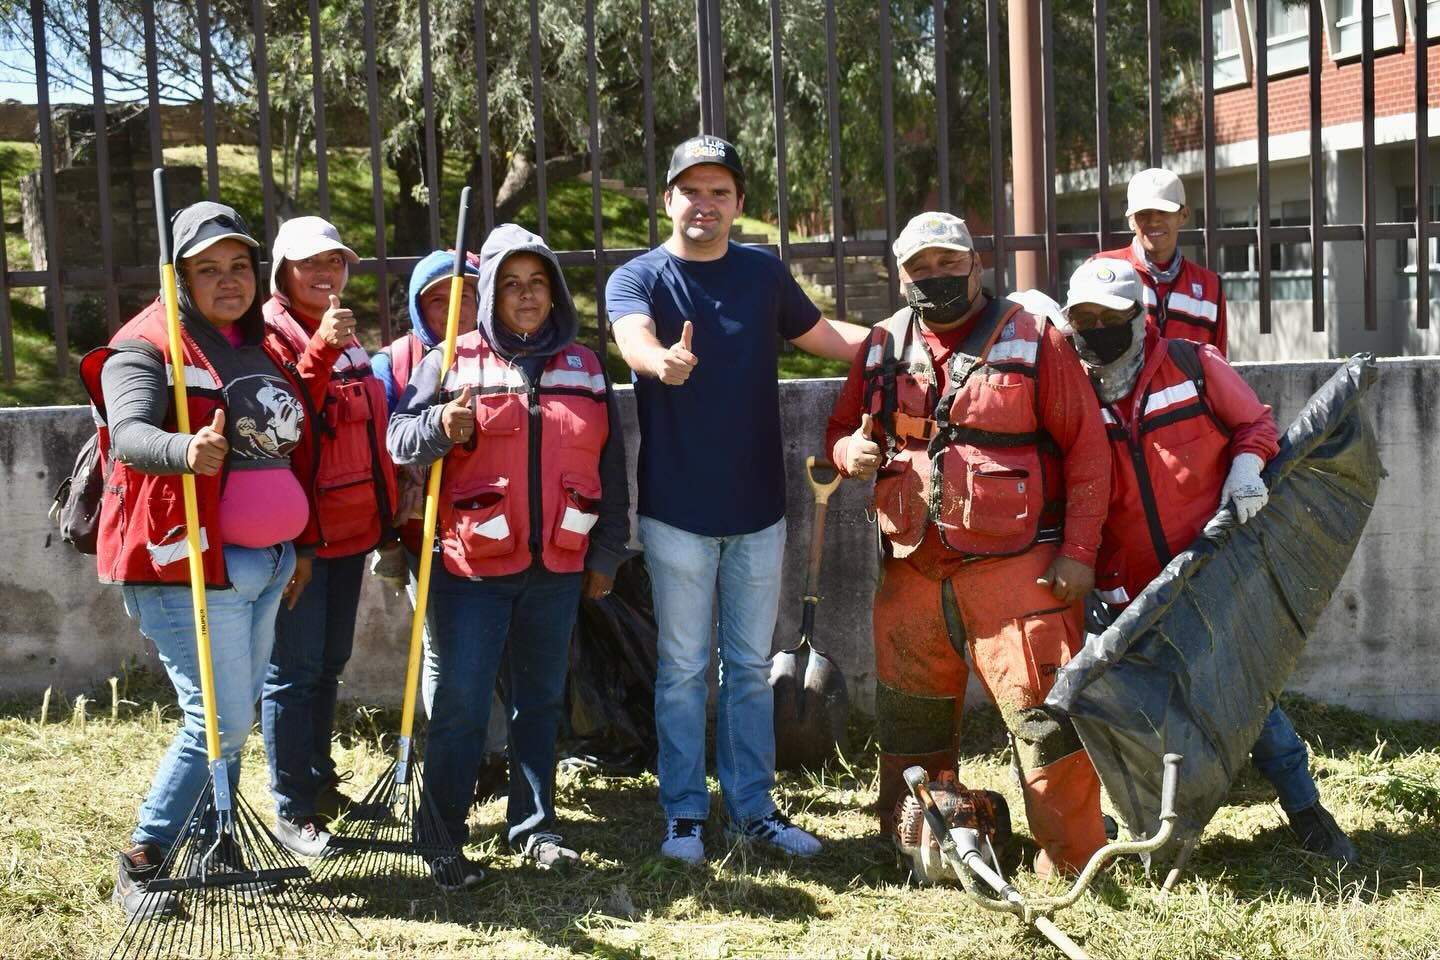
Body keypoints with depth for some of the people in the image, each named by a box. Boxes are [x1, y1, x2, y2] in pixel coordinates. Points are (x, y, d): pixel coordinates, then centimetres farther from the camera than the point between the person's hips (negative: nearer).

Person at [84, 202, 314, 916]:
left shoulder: (260, 344, 16)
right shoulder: (147, 346, -9)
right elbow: (130, 434, -27)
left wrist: (293, 548, 23)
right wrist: (187, 450, -47)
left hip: (264, 563, 8)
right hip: (189, 564, -8)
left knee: (232, 716, 13)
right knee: (222, 720, -9)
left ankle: (215, 849, 25)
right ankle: (139, 865, 4)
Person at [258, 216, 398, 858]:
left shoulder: (347, 336, 14)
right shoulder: (271, 336, -10)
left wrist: (383, 509, 19)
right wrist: (321, 351, -33)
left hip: (350, 528, 8)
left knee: (329, 665, 17)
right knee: (295, 672, -2)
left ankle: (319, 783, 31)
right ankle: (292, 810, 7)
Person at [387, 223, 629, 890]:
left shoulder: (585, 368, 9)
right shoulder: (454, 362, 0)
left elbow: (610, 470, 13)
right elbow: (399, 439, -3)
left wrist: (605, 555, 11)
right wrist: (441, 426, -24)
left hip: (557, 567, 4)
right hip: (473, 566, -3)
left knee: (541, 701, 13)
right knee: (460, 704, -3)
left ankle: (534, 827, 24)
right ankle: (443, 840, 6)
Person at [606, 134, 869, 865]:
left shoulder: (764, 275, 6)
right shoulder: (638, 279, -6)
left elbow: (827, 337, 17)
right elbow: (632, 333, -29)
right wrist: (661, 360, -52)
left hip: (758, 507, 3)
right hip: (677, 511, -3)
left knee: (751, 666, 12)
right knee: (684, 667, 5)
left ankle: (753, 806, 22)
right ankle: (684, 812, 16)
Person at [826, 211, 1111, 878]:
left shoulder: (1032, 340, -1)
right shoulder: (882, 348, 12)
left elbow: (1087, 448, -2)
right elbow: (841, 430, 22)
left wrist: (1079, 550, -9)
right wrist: (849, 450, -4)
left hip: (1017, 570, -4)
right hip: (911, 573, 5)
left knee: (1044, 715, -8)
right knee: (908, 724, 13)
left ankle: (1070, 864, 5)